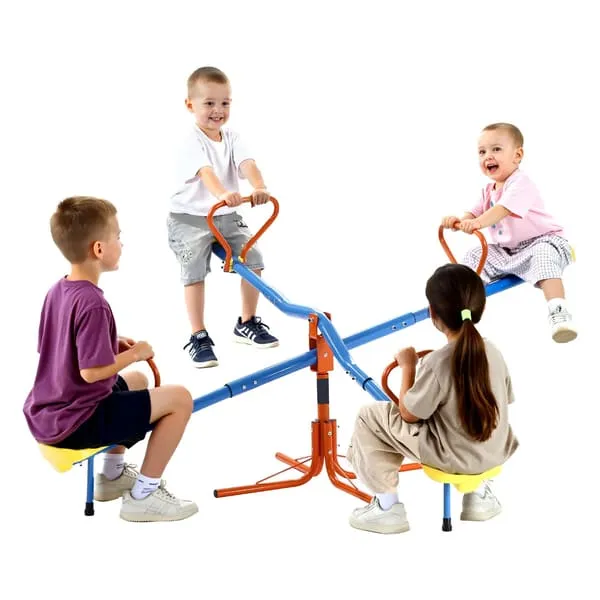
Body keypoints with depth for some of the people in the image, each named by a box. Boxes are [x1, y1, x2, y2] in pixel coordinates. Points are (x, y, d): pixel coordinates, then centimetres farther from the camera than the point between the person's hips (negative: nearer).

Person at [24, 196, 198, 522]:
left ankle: (112, 475, 35)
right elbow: (92, 371, -27)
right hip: (75, 424, -10)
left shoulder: (57, 290, 4)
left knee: (136, 381, 32)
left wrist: (115, 346, 8)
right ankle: (144, 495, 3)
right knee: (179, 398, -7)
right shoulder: (92, 303, -25)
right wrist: (134, 352, -11)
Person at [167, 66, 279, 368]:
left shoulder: (232, 139, 0)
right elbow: (205, 171, -36)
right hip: (190, 218, -5)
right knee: (195, 273, -13)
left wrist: (259, 187, -41)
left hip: (226, 216, 6)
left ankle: (247, 324, 17)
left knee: (253, 260, 0)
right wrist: (223, 193, -57)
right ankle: (198, 338, -1)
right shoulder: (192, 143, -17)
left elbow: (247, 164, -19)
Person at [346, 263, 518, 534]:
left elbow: (408, 414, -14)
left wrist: (408, 367, -2)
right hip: (496, 452, 6)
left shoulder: (437, 363, -24)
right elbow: (504, 402, 6)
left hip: (454, 457, -6)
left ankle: (387, 507, 9)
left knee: (369, 417, 2)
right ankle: (479, 493, 35)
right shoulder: (492, 351, -6)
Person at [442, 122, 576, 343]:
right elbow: (475, 213, 5)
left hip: (542, 241, -9)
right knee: (474, 256, 2)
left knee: (543, 256, -38)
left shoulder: (520, 183, -20)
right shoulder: (489, 190, 10)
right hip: (505, 250, 9)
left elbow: (503, 209, -37)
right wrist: (459, 220, -19)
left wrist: (479, 223, -53)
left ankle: (558, 311, -49)